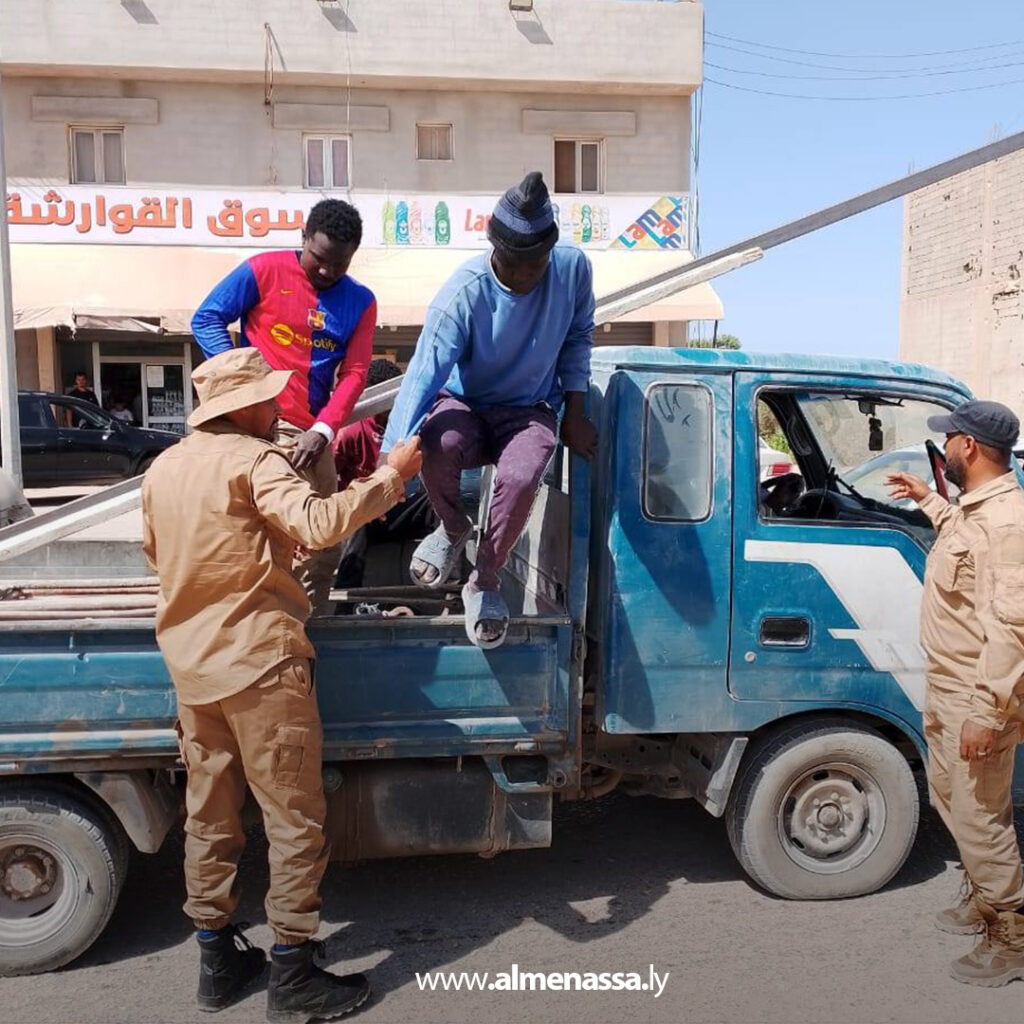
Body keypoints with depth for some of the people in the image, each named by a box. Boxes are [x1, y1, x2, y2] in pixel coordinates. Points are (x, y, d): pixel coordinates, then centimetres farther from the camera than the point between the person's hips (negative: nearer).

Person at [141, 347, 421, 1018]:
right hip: (259, 661, -8)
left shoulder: (164, 467, 9)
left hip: (191, 664, 8)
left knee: (209, 813, 16)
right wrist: (391, 476, -23)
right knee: (296, 818, 2)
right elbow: (316, 523, -31)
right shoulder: (253, 459, -15)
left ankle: (218, 959, 27)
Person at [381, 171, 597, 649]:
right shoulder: (464, 293, -24)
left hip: (530, 411, 1)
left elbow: (578, 336, 5)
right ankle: (453, 528, -1)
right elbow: (423, 376, -32)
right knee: (436, 444, -37)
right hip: (465, 405, -1)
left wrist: (575, 411, -1)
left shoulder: (573, 268, -13)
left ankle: (484, 581, -6)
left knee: (519, 477, -34)